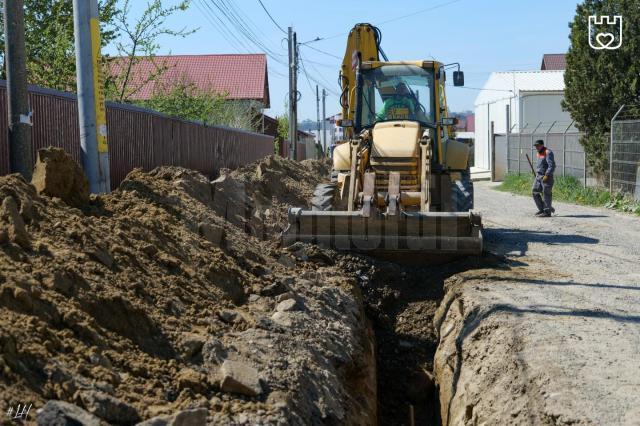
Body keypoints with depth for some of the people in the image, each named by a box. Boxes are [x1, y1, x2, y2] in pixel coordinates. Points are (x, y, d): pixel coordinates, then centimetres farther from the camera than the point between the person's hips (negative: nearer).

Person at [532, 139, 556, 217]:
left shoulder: (548, 152, -13)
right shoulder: (539, 153, 15)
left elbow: (552, 166, -20)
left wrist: (547, 175, -25)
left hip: (546, 177, -9)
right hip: (539, 176, 9)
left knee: (546, 194, -5)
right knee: (535, 192, 7)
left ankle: (547, 212, 0)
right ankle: (542, 209, 15)